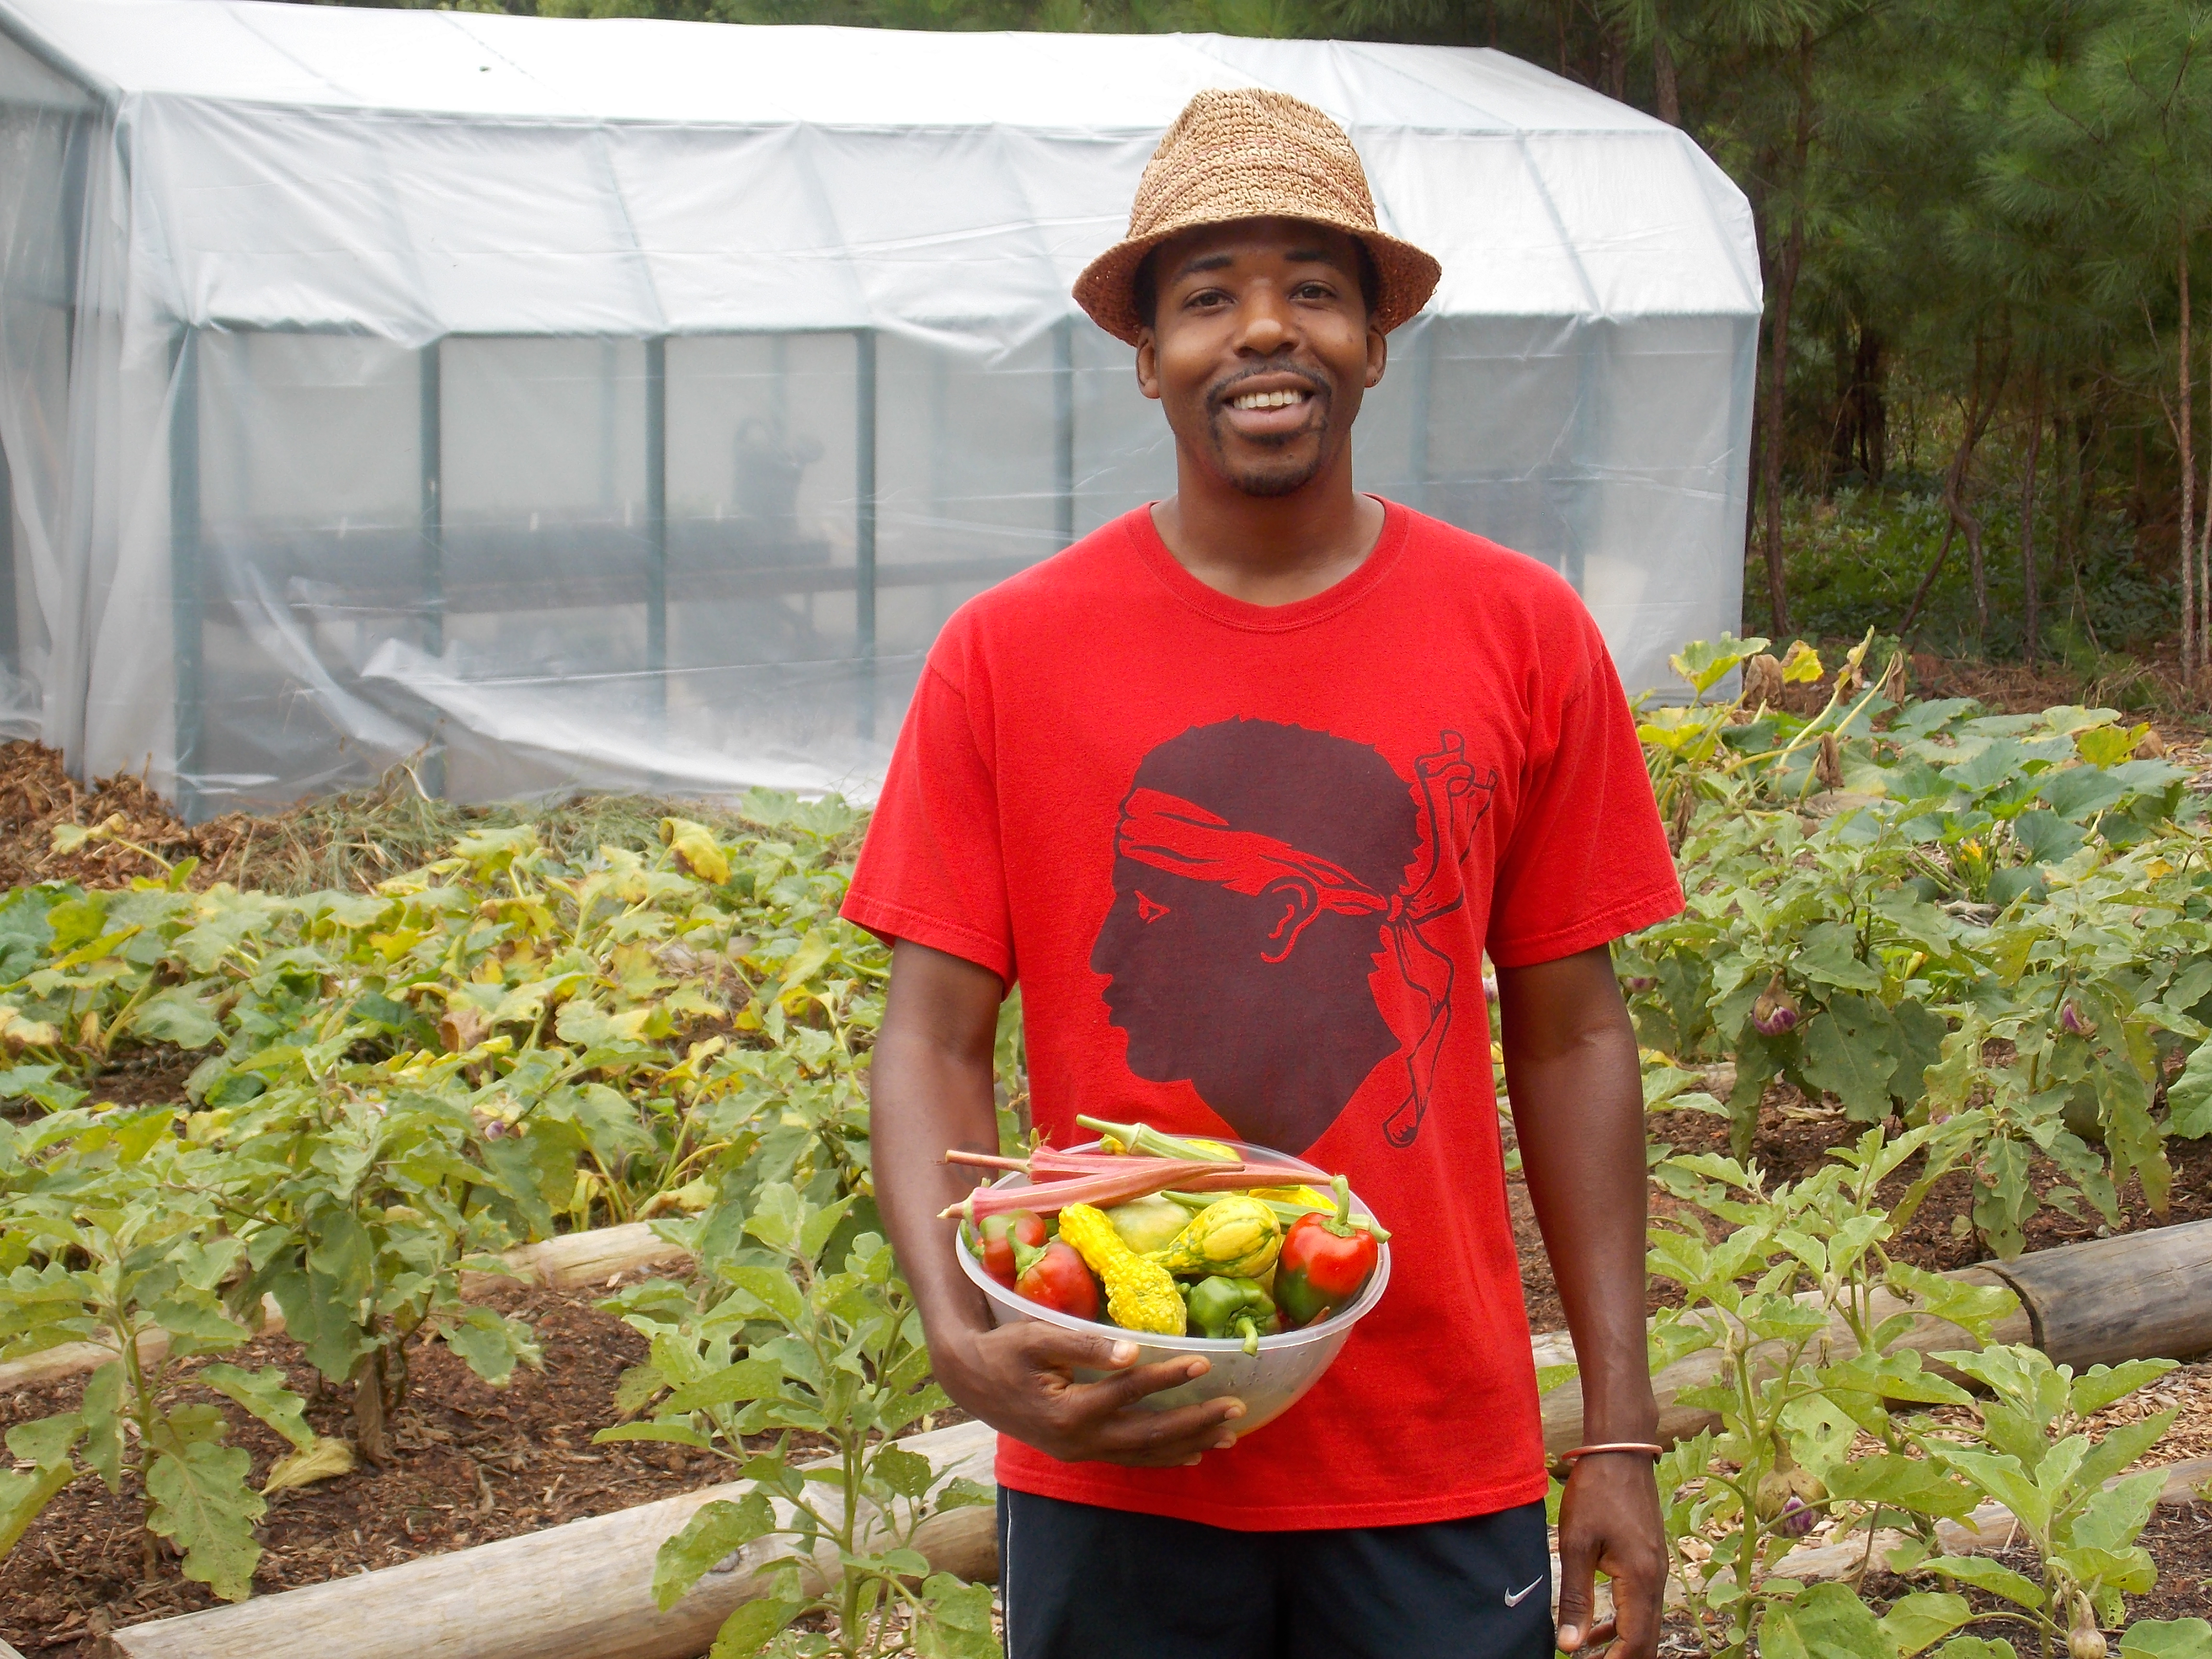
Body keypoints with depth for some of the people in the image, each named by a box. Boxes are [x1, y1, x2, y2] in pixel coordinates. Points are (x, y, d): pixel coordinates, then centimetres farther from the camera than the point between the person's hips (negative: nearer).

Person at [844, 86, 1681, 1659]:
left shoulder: (1525, 638, 0)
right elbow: (935, 1039, -1)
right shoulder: (1006, 654, -3)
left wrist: (1622, 1434, 2)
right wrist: (963, 1337, -18)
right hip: (1117, 1465, 0)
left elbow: (1569, 1034, 4)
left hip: (1442, 1468, 1)